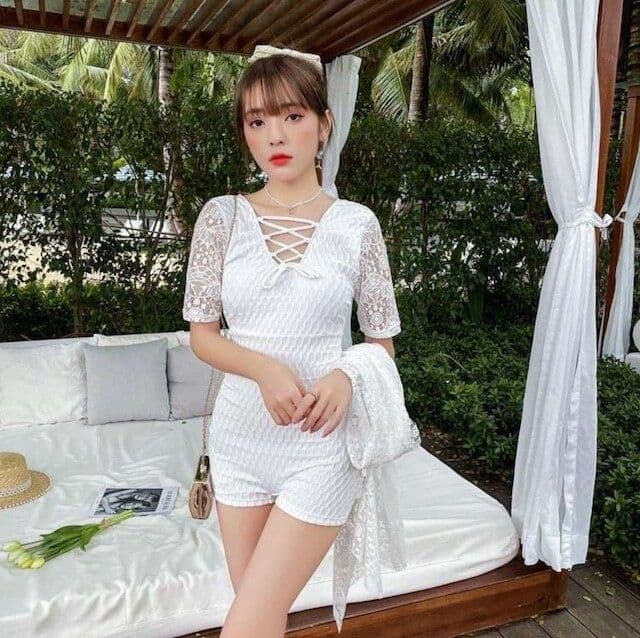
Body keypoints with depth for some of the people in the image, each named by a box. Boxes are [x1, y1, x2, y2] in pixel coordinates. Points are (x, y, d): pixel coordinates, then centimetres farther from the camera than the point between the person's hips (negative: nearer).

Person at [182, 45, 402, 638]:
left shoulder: (357, 224, -4)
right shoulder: (221, 216, -1)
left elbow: (382, 339, 3)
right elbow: (201, 332, 1)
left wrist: (346, 376, -18)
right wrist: (264, 368, -17)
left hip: (320, 443, -2)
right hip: (239, 432, 3)